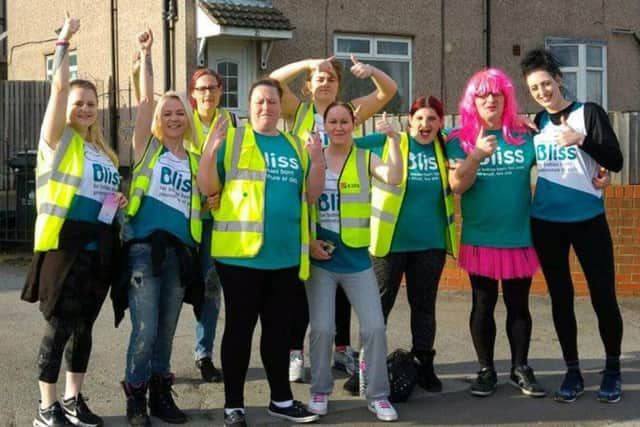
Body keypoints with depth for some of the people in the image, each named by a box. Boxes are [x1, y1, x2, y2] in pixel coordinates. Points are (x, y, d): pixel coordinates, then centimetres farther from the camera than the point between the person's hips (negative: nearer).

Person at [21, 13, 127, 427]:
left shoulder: (103, 151, 17)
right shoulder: (59, 141, -3)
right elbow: (59, 86, -13)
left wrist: (119, 201, 10)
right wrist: (64, 41, -9)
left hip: (99, 248, 6)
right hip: (64, 245, -6)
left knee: (83, 327, 12)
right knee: (60, 326, -4)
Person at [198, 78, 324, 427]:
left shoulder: (296, 147, 13)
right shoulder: (231, 140, 1)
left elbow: (311, 195, 9)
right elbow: (208, 189, -4)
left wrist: (318, 159, -5)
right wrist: (210, 152, -19)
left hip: (285, 256, 4)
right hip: (240, 253, -4)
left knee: (279, 328, 13)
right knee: (239, 327, 2)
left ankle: (281, 398, 24)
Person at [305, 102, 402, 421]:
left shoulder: (366, 158, 1)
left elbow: (394, 178, -18)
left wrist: (393, 139, -26)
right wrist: (308, 241, -8)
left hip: (356, 258, 1)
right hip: (320, 258, 0)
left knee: (375, 327, -3)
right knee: (321, 328, 1)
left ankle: (378, 395, 10)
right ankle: (320, 391, 18)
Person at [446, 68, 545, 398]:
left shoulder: (524, 136, 3)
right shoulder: (460, 139, -2)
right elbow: (457, 185, -11)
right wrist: (476, 155, -26)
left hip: (519, 236, 2)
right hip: (480, 238, -1)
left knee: (519, 305, 8)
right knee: (483, 306, 5)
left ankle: (521, 369, 19)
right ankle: (486, 370, 16)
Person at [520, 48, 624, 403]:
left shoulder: (589, 113, -4)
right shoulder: (538, 122, 9)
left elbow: (616, 162, -11)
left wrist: (581, 140, -23)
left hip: (588, 219, -4)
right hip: (546, 222, 4)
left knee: (603, 296, -2)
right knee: (560, 298, 7)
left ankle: (613, 371, 15)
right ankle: (572, 372, 18)